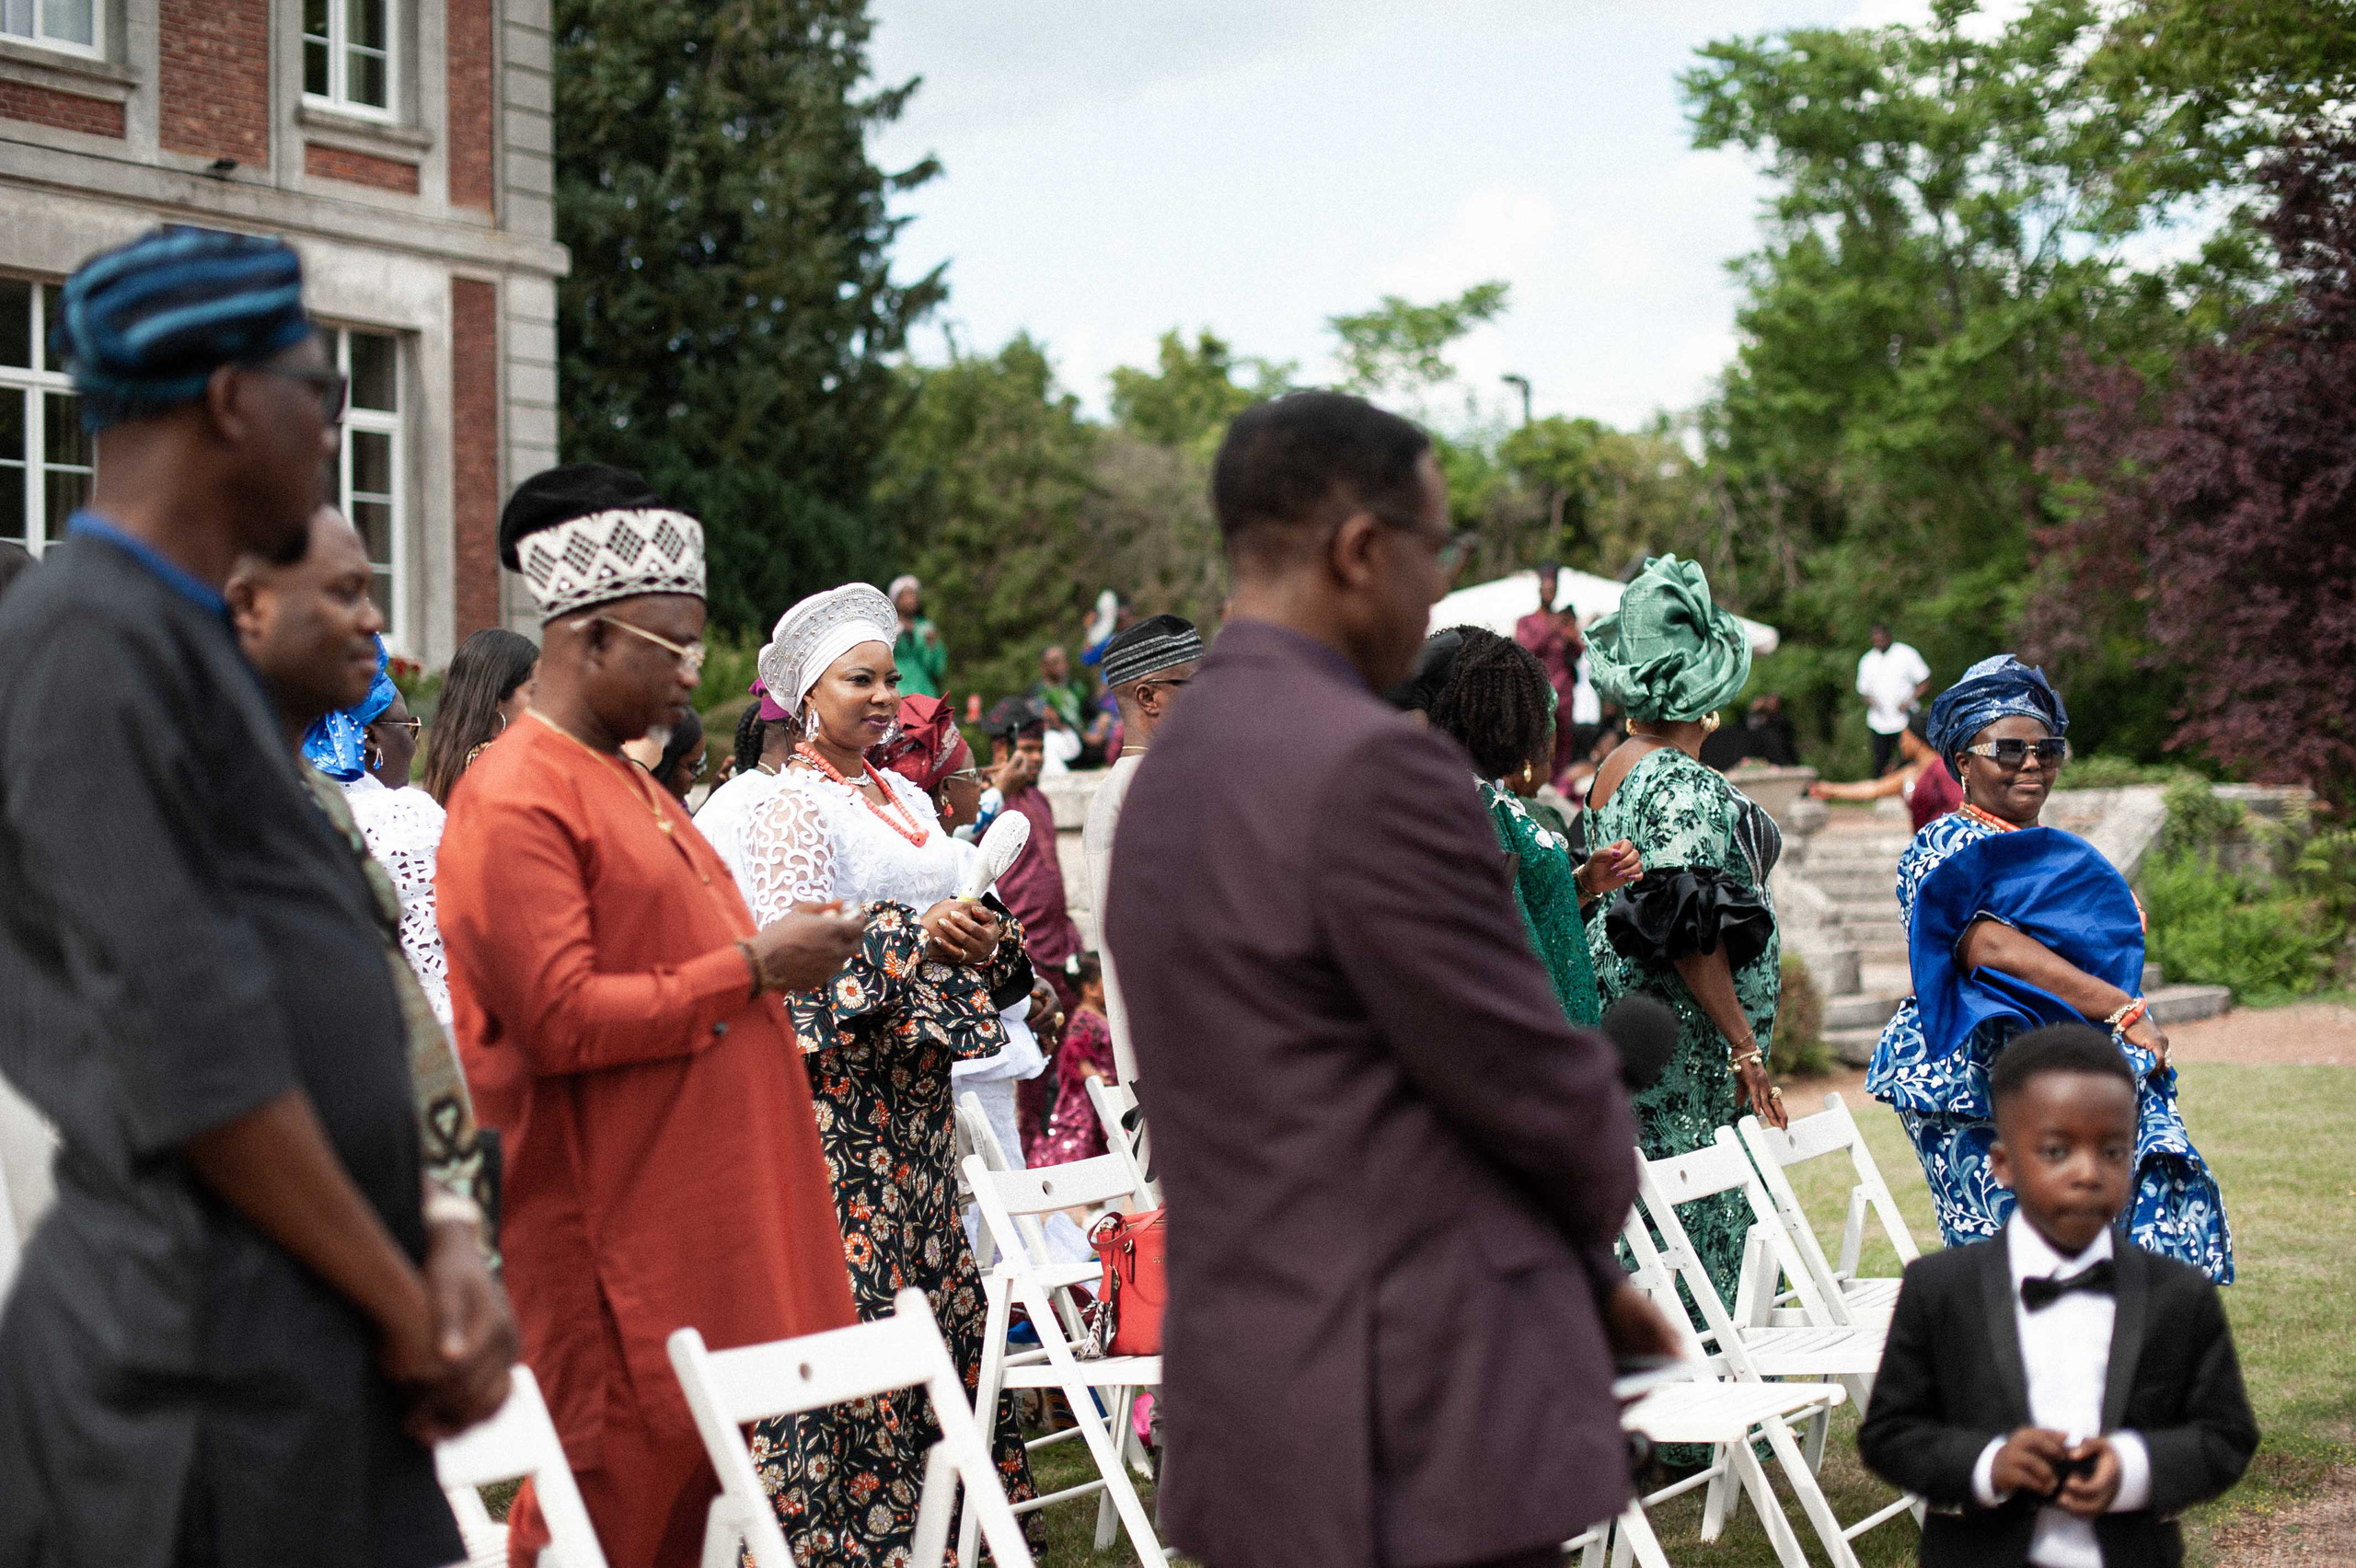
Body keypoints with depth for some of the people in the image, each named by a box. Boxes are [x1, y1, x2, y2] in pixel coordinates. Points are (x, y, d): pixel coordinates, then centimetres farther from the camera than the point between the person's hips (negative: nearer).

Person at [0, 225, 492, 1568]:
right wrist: (406, 1307, -11)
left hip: (317, 1361, 9)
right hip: (202, 1368, -9)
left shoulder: (191, 641, 17)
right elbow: (187, 1055, -18)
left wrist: (437, 1239, 4)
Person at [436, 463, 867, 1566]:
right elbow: (557, 1019, -22)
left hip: (697, 1204, 10)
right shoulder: (513, 801, -14)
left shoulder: (631, 787, 17)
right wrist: (747, 969, -17)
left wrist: (775, 955, 11)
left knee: (694, 1475, 12)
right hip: (607, 1219, -9)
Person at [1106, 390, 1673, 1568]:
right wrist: (1601, 1201, 10)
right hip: (1422, 1428, -9)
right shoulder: (1370, 768, -18)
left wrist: (1579, 1276, 17)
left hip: (1254, 1413, 9)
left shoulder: (1172, 767, 12)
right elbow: (1535, 1079, -13)